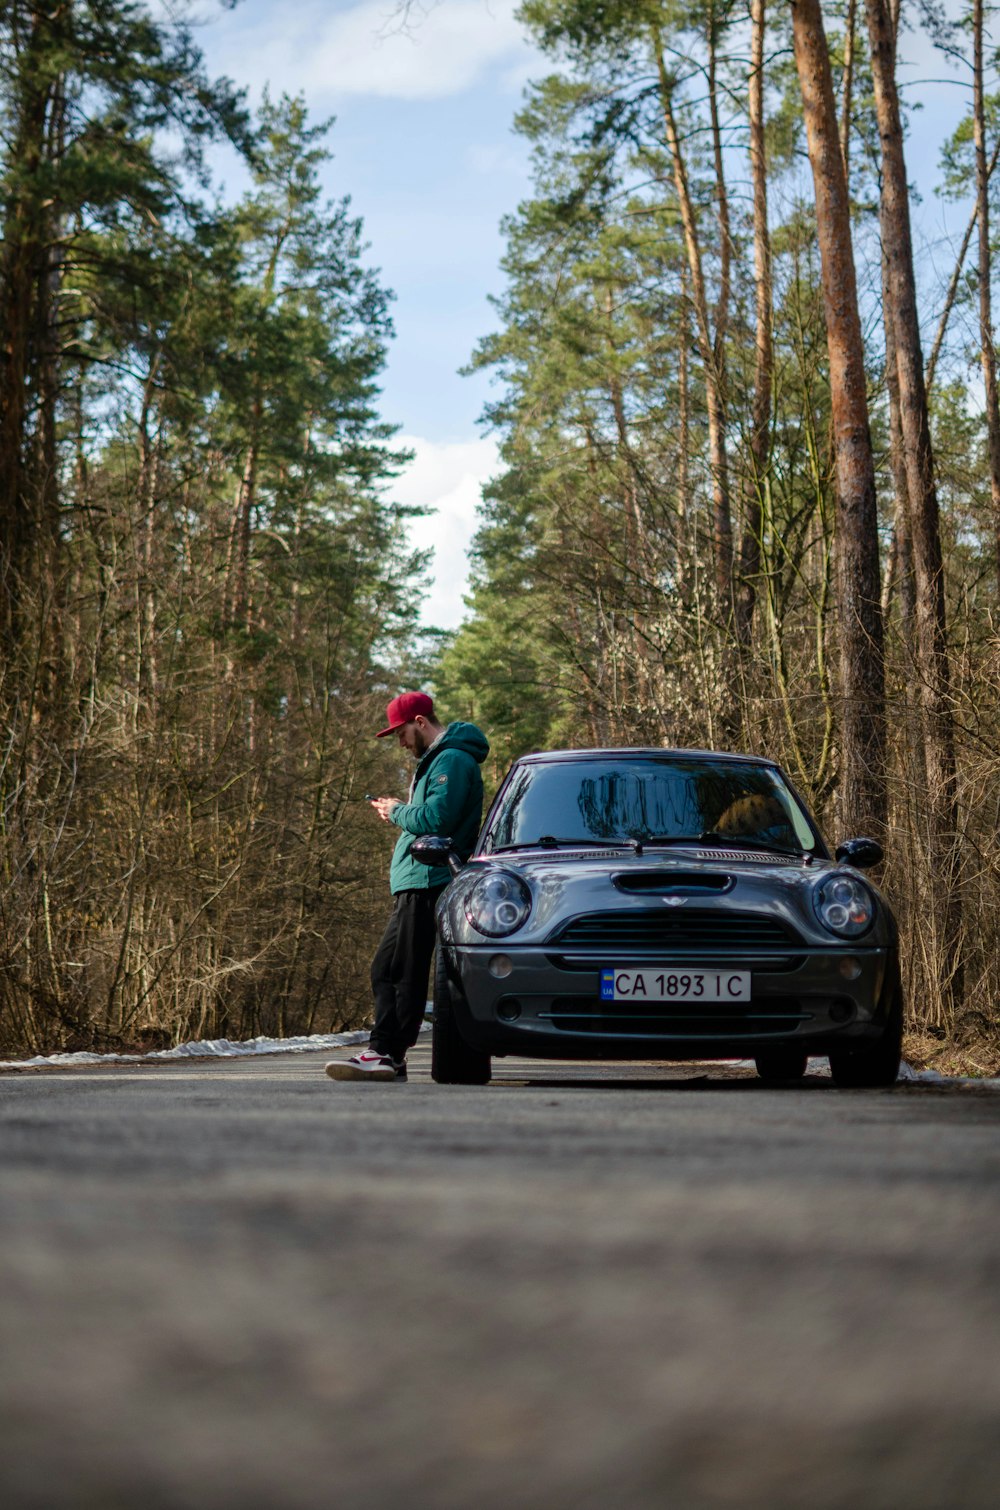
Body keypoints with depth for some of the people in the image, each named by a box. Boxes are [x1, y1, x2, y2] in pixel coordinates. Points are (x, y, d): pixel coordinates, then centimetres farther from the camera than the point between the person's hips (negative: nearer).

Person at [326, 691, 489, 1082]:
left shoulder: (452, 760, -10)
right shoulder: (436, 760, 25)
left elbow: (437, 818, -22)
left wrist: (397, 811, -7)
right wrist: (400, 812, 13)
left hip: (428, 884, -11)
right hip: (417, 885, 11)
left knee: (398, 972, -12)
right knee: (386, 971, 9)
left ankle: (387, 1054, -13)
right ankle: (385, 1053, 9)